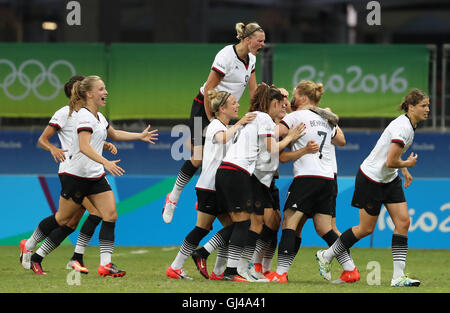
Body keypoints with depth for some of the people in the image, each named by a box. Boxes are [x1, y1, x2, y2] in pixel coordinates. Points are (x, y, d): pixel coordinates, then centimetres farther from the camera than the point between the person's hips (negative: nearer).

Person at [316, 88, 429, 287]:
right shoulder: (403, 127, -26)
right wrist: (407, 164, -9)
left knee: (403, 222, -4)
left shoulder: (409, 124, 5)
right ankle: (326, 256, 23)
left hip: (390, 180, 9)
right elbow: (390, 162, -29)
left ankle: (398, 276, -7)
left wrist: (404, 170, 17)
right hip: (371, 179, -9)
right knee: (366, 229, 2)